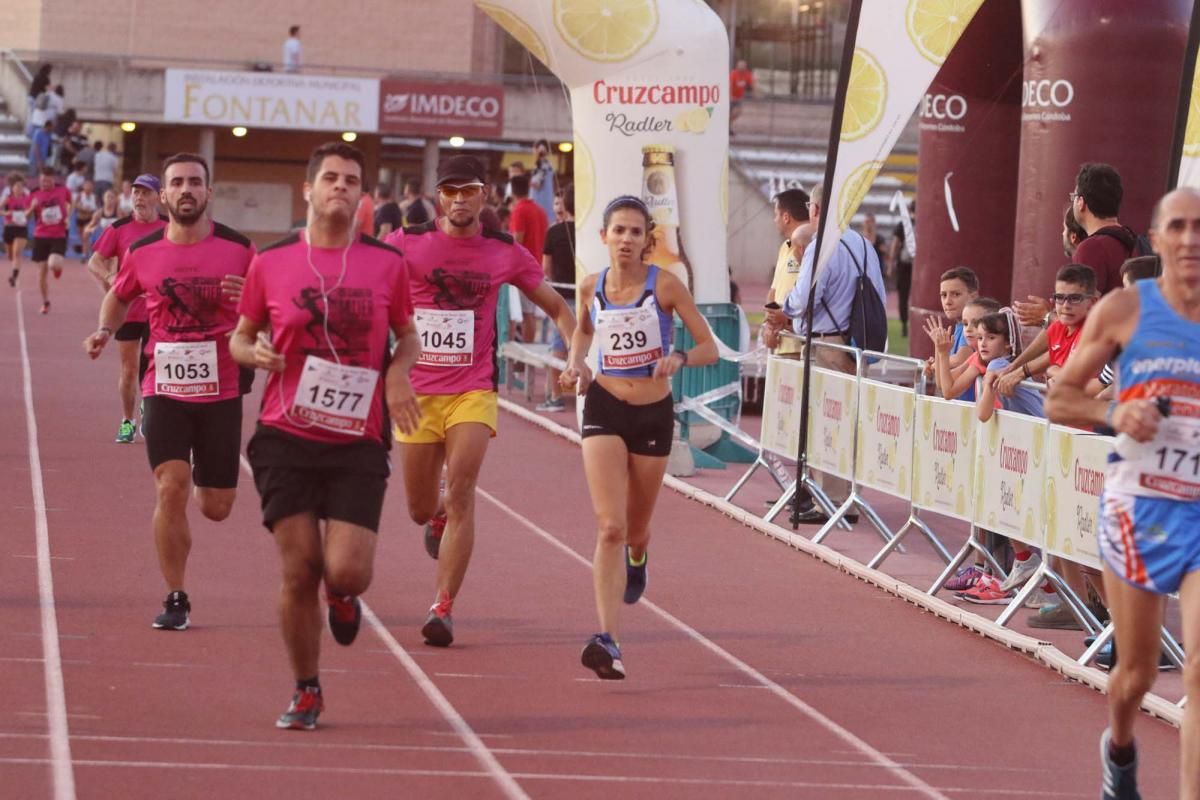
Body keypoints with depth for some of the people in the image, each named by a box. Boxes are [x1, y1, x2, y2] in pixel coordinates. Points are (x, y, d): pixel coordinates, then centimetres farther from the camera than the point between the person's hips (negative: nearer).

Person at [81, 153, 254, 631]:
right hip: (165, 389, 0)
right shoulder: (142, 253, 0)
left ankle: (200, 486, 46)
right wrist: (105, 331, 1)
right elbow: (119, 296, 20)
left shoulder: (238, 249, -4)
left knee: (216, 508, 6)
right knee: (170, 487, -16)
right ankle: (175, 600, -3)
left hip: (221, 391, 0)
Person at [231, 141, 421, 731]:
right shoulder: (270, 263, 2)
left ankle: (342, 596, 28)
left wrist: (398, 371, -6)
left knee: (346, 570, -11)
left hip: (357, 444, 0)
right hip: (286, 439, 0)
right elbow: (241, 337, 13)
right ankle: (306, 692, 16)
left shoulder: (387, 263, 3)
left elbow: (407, 336, 15)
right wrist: (255, 354, -10)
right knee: (298, 571, -2)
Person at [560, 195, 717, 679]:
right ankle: (608, 641, -22)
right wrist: (576, 362, 3)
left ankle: (637, 557, 57)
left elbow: (709, 348, -5)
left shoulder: (665, 285, -9)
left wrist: (678, 359, -25)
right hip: (604, 411, 0)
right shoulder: (591, 287, -1)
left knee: (635, 530, 17)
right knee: (609, 528, -16)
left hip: (654, 415, 0)